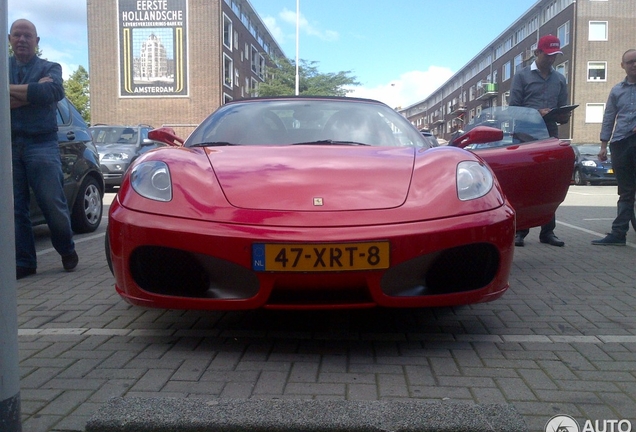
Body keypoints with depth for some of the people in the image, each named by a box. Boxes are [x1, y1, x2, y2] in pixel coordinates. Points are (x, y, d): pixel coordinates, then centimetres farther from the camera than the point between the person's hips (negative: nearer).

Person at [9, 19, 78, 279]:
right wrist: (32, 92, -11)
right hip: (8, 145, 3)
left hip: (41, 144, -3)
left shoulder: (50, 68, 10)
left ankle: (67, 251, 16)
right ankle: (23, 262, 9)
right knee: (15, 207, 1)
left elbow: (53, 92, -13)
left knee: (53, 204, -5)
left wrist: (11, 89, -7)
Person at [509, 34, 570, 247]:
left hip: (550, 136, 4)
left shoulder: (560, 79, 17)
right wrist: (538, 113, -16)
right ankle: (519, 231, 1)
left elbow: (563, 110, 18)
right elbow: (513, 108, -3)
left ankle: (547, 231, 10)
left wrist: (563, 117, -6)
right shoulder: (522, 76, 4)